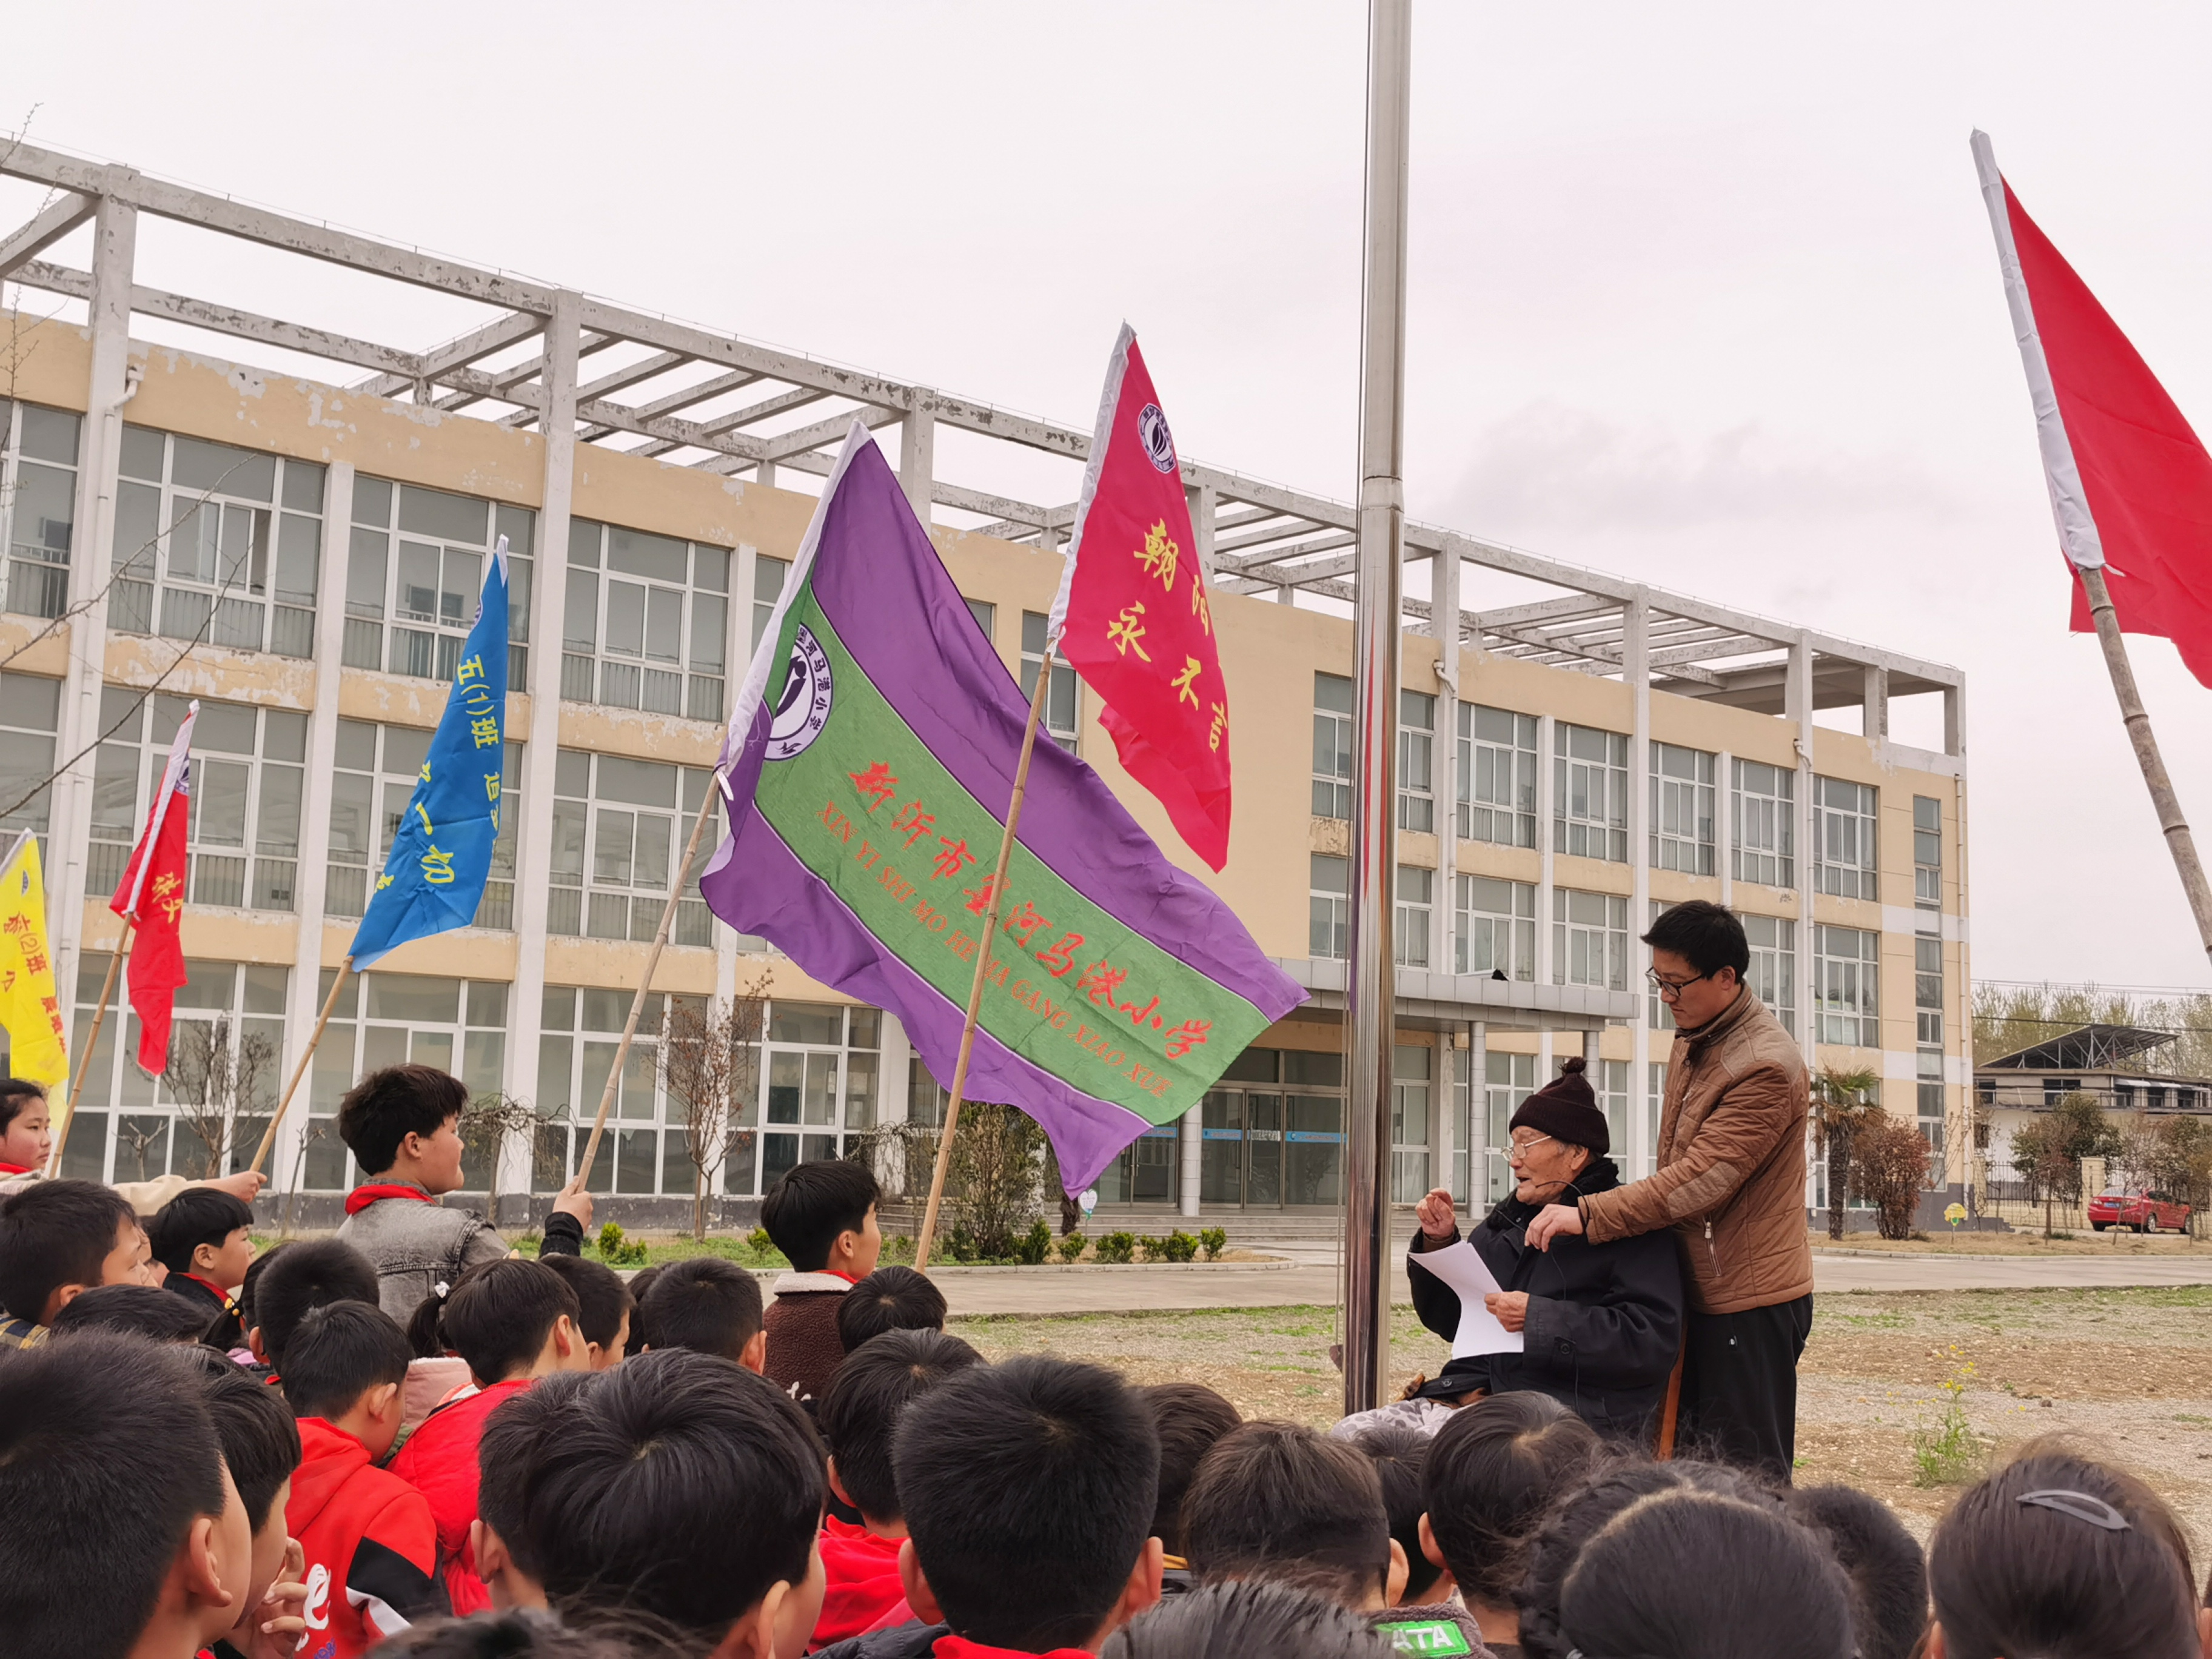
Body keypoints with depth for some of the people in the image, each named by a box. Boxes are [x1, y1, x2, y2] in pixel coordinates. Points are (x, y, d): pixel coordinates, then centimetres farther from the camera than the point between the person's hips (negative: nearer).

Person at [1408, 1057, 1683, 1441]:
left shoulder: (1631, 1226, -2)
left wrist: (1539, 1318, -18)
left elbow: (1652, 1342, -15)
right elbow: (1450, 1321, 27)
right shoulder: (1509, 1216, 20)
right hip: (1479, 1391, 6)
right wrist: (1439, 1244, 10)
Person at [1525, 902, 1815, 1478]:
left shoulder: (1768, 1067, -20)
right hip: (1699, 1290, 9)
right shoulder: (1690, 1039, 10)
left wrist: (1589, 1215, -26)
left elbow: (1703, 1177, -27)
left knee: (1749, 1476, -4)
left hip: (1750, 1300, -9)